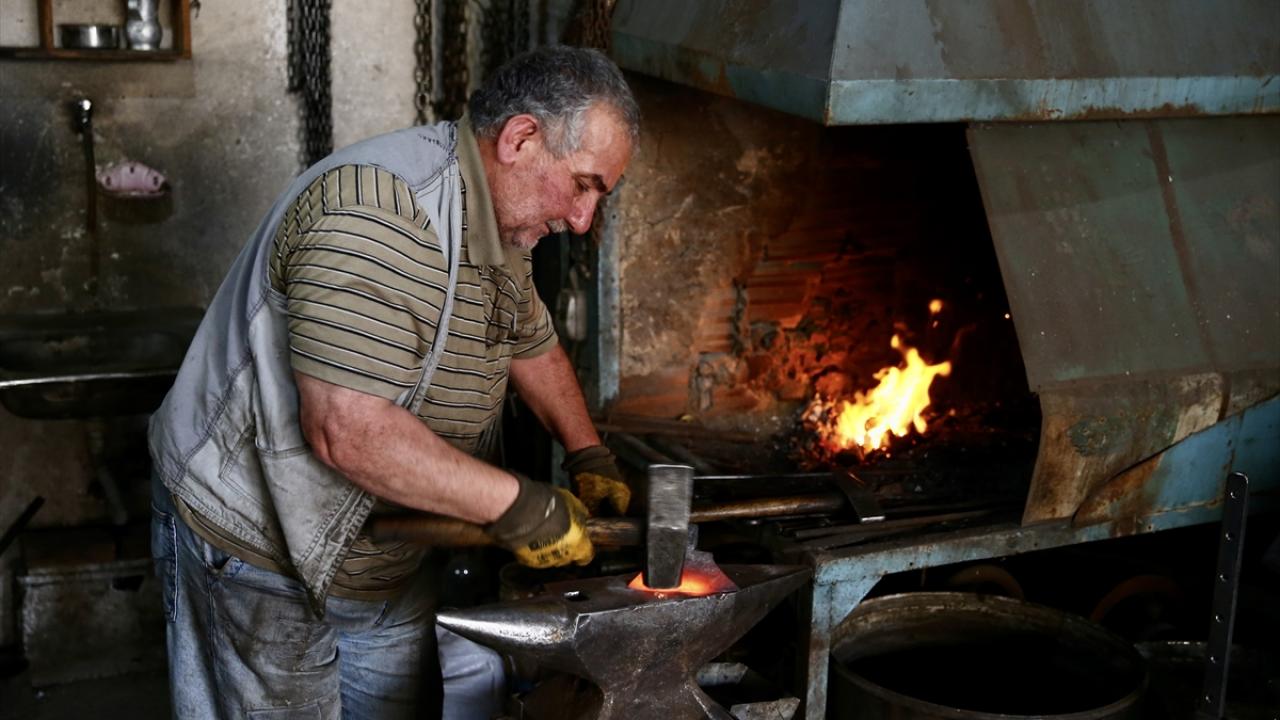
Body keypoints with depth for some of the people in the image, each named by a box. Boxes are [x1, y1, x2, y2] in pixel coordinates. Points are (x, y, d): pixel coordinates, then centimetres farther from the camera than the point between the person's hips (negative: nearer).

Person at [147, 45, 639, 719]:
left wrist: (589, 458, 8)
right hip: (257, 551, -9)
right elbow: (346, 431, -36)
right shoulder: (377, 214, -30)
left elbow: (532, 343, 20)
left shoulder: (502, 225, 2)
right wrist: (515, 505, -29)